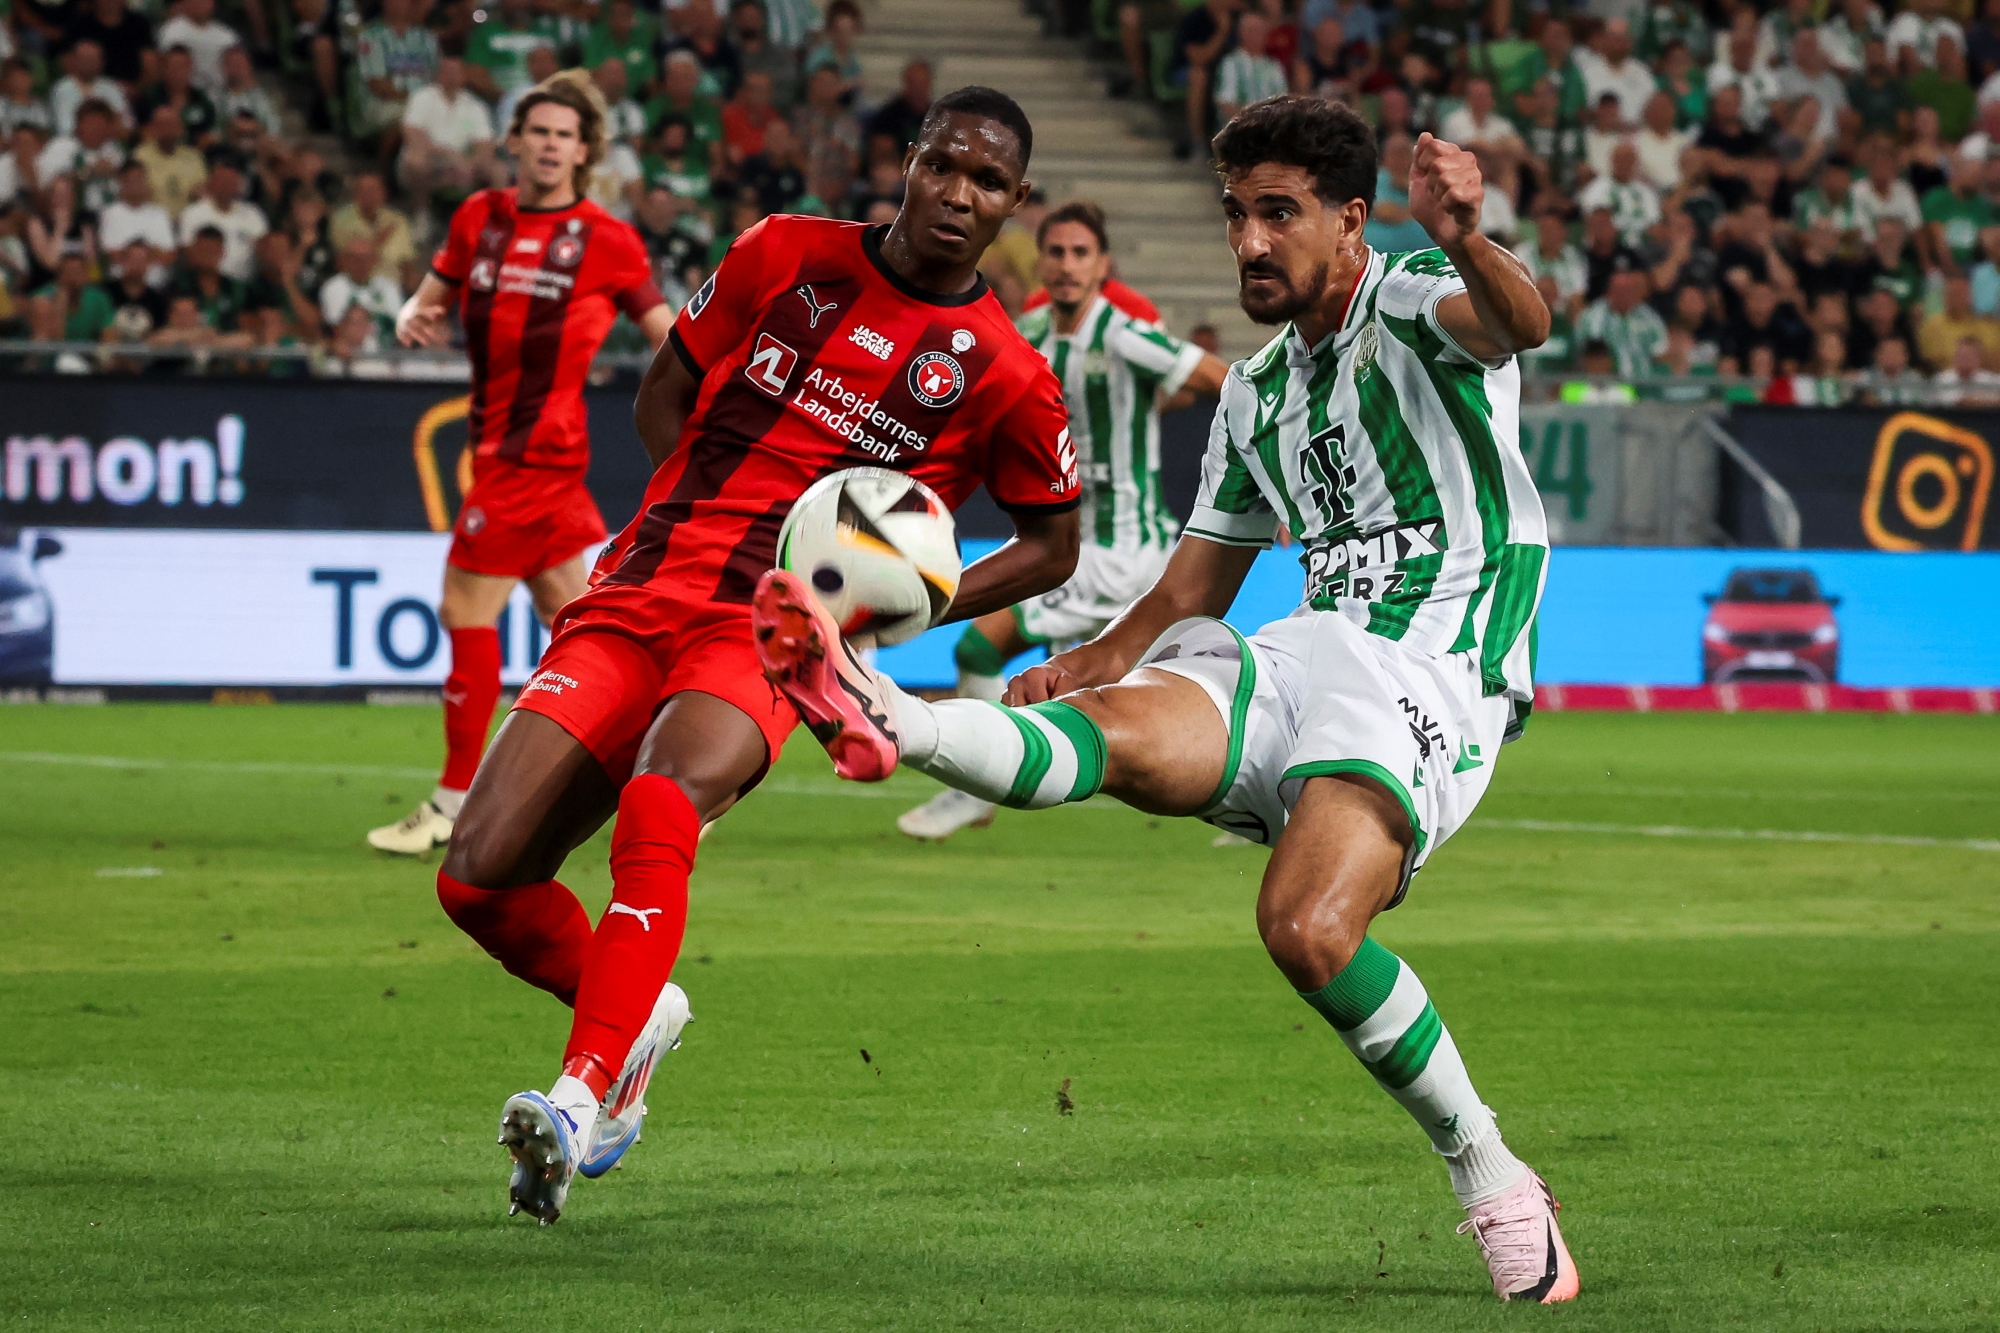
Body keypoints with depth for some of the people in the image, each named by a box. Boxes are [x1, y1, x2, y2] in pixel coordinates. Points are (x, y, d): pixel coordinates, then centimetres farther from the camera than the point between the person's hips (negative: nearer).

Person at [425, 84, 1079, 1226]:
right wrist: (707, 509, 3)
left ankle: (585, 1096, -43)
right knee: (478, 879, -9)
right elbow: (666, 393, 20)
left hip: (772, 638, -4)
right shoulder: (788, 256, 8)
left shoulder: (1004, 379, 2)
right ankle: (637, 1014, 21)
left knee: (660, 804, -37)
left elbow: (1052, 544, 14)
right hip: (638, 602, 4)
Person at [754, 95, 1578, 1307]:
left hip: (1431, 674, -7)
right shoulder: (1256, 396, 24)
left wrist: (1467, 242, -47)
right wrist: (1084, 665, 11)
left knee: (1309, 925, -29)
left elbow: (1518, 322, -24)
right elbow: (1197, 586, 29)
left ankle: (1489, 1175, -13)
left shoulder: (1412, 299, 1)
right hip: (1300, 656, 7)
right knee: (1121, 726, -26)